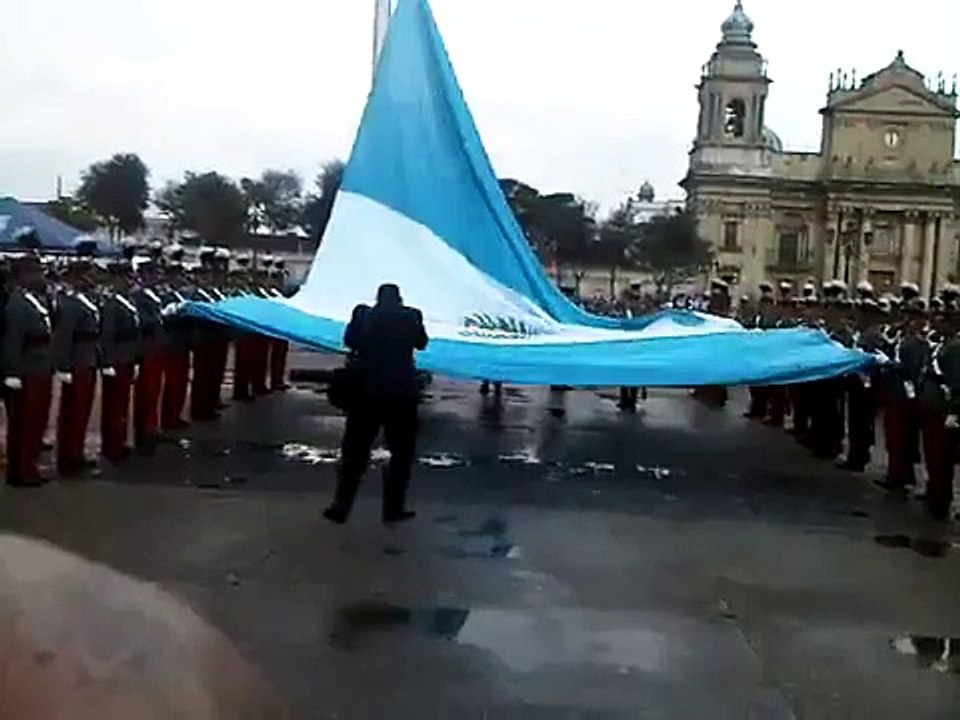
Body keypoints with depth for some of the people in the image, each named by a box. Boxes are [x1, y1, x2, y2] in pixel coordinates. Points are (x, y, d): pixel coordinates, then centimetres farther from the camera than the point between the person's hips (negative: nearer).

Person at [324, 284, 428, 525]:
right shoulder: (411, 316, -2)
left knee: (355, 451, 7)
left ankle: (341, 507, 4)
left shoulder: (364, 314, -2)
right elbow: (421, 343, 11)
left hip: (367, 391, 1)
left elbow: (349, 341, 6)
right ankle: (393, 508, 8)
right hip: (402, 392, -1)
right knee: (402, 452, 11)